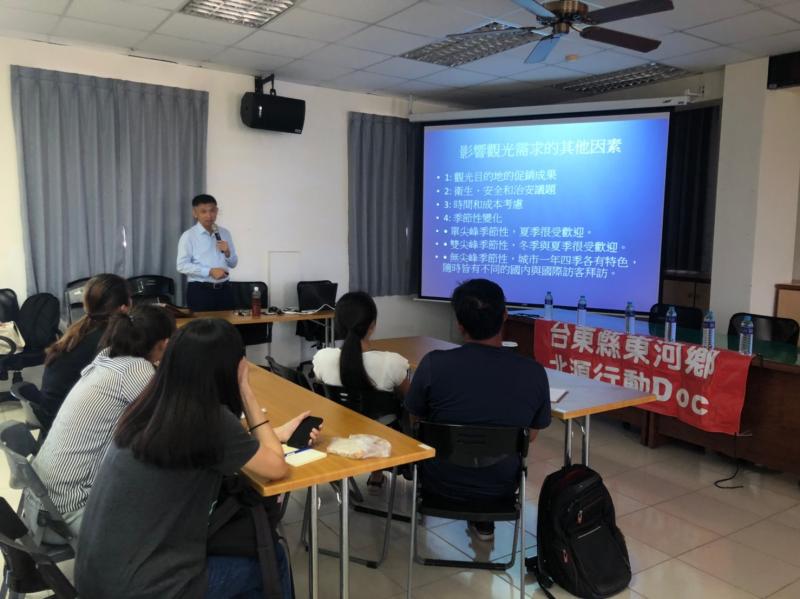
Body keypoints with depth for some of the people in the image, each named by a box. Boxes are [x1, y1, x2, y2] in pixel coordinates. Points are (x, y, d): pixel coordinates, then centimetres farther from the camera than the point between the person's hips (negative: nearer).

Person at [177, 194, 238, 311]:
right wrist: (209, 271, -19)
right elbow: (182, 266, -12)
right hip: (200, 290, -5)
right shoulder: (189, 236, -4)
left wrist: (227, 253, -6)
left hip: (224, 289, 5)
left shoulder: (225, 233, 11)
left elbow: (233, 263, 16)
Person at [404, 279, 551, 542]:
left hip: (442, 483, -1)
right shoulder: (534, 372, -17)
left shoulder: (433, 364, -23)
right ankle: (484, 521, 37)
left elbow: (416, 421, -4)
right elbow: (531, 435, -1)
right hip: (500, 486, 2)